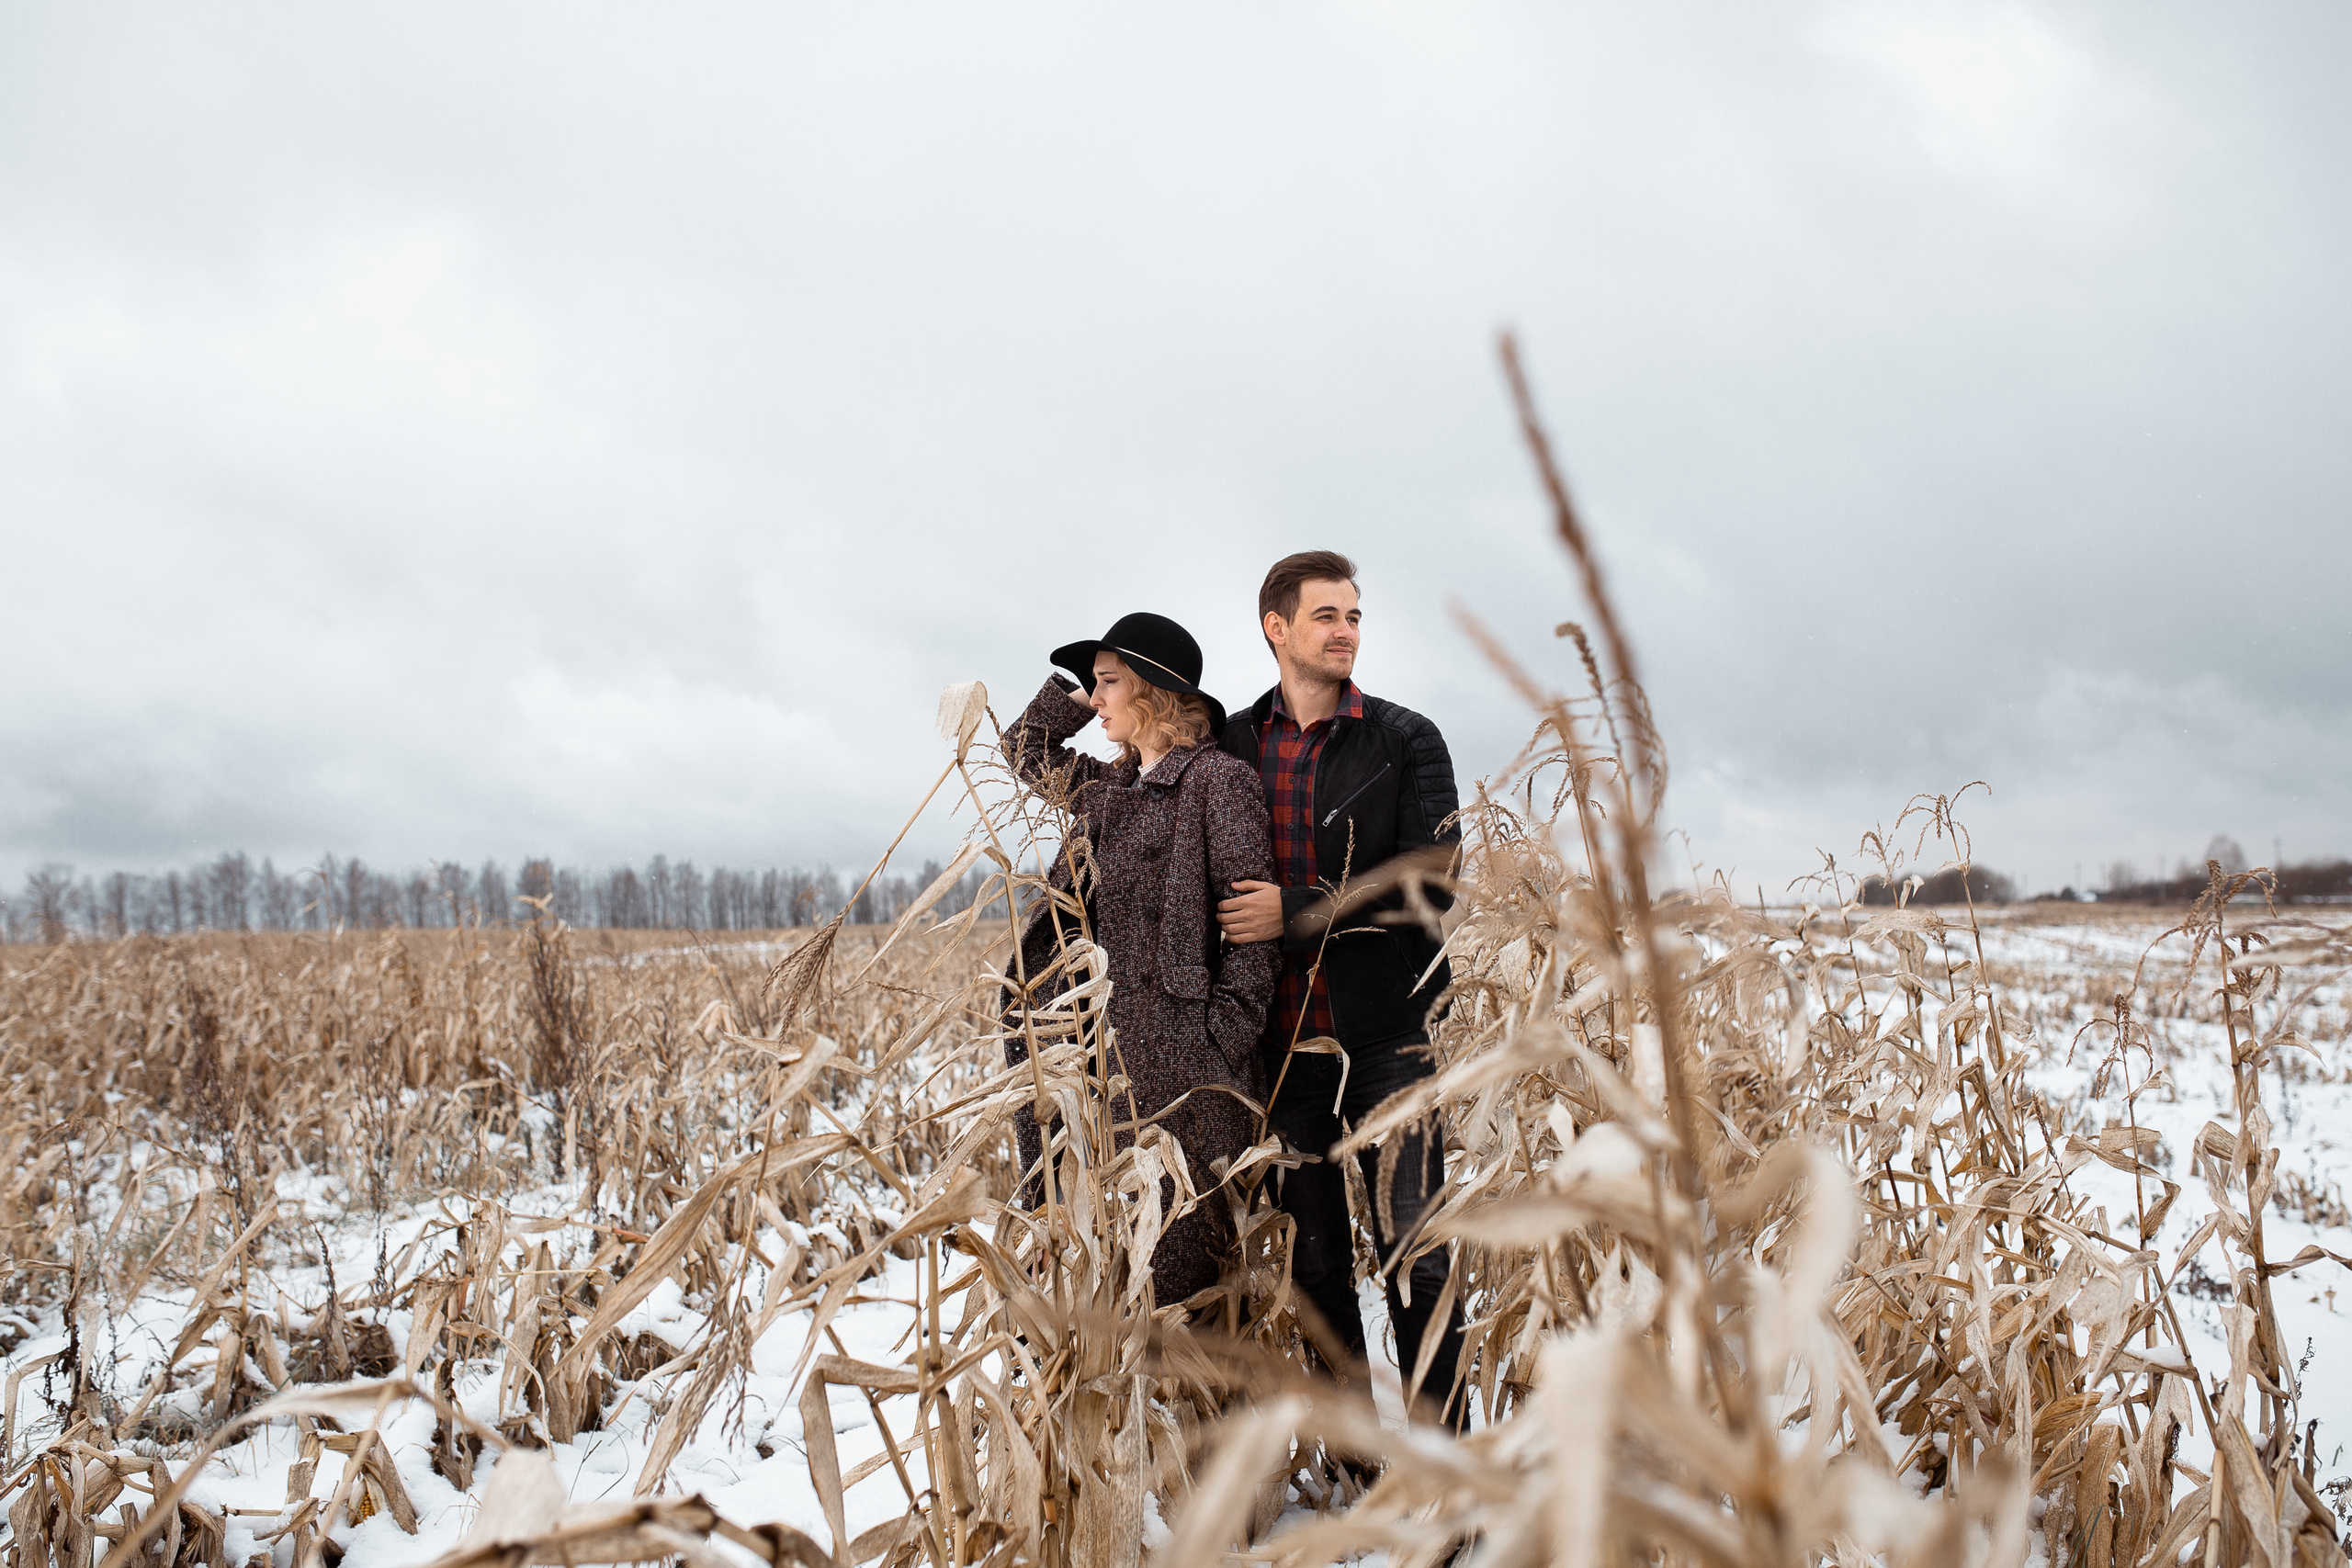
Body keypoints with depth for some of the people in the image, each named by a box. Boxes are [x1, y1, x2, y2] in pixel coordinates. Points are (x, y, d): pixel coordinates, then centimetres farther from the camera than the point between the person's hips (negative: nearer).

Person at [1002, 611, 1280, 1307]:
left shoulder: (1220, 780, -6)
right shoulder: (1109, 790, 16)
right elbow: (1028, 753, 34)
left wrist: (1223, 1040, -16)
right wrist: (1072, 693, 18)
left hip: (1186, 1060, -7)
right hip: (1111, 1047, 8)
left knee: (1179, 1256, -5)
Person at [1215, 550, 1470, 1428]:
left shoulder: (1405, 741, 3)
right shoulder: (1231, 747, 9)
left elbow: (1431, 882, -9)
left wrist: (1295, 913, -15)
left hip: (1385, 1035, -2)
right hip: (1281, 1045, 3)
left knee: (1415, 1253, -7)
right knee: (1314, 1263, 9)